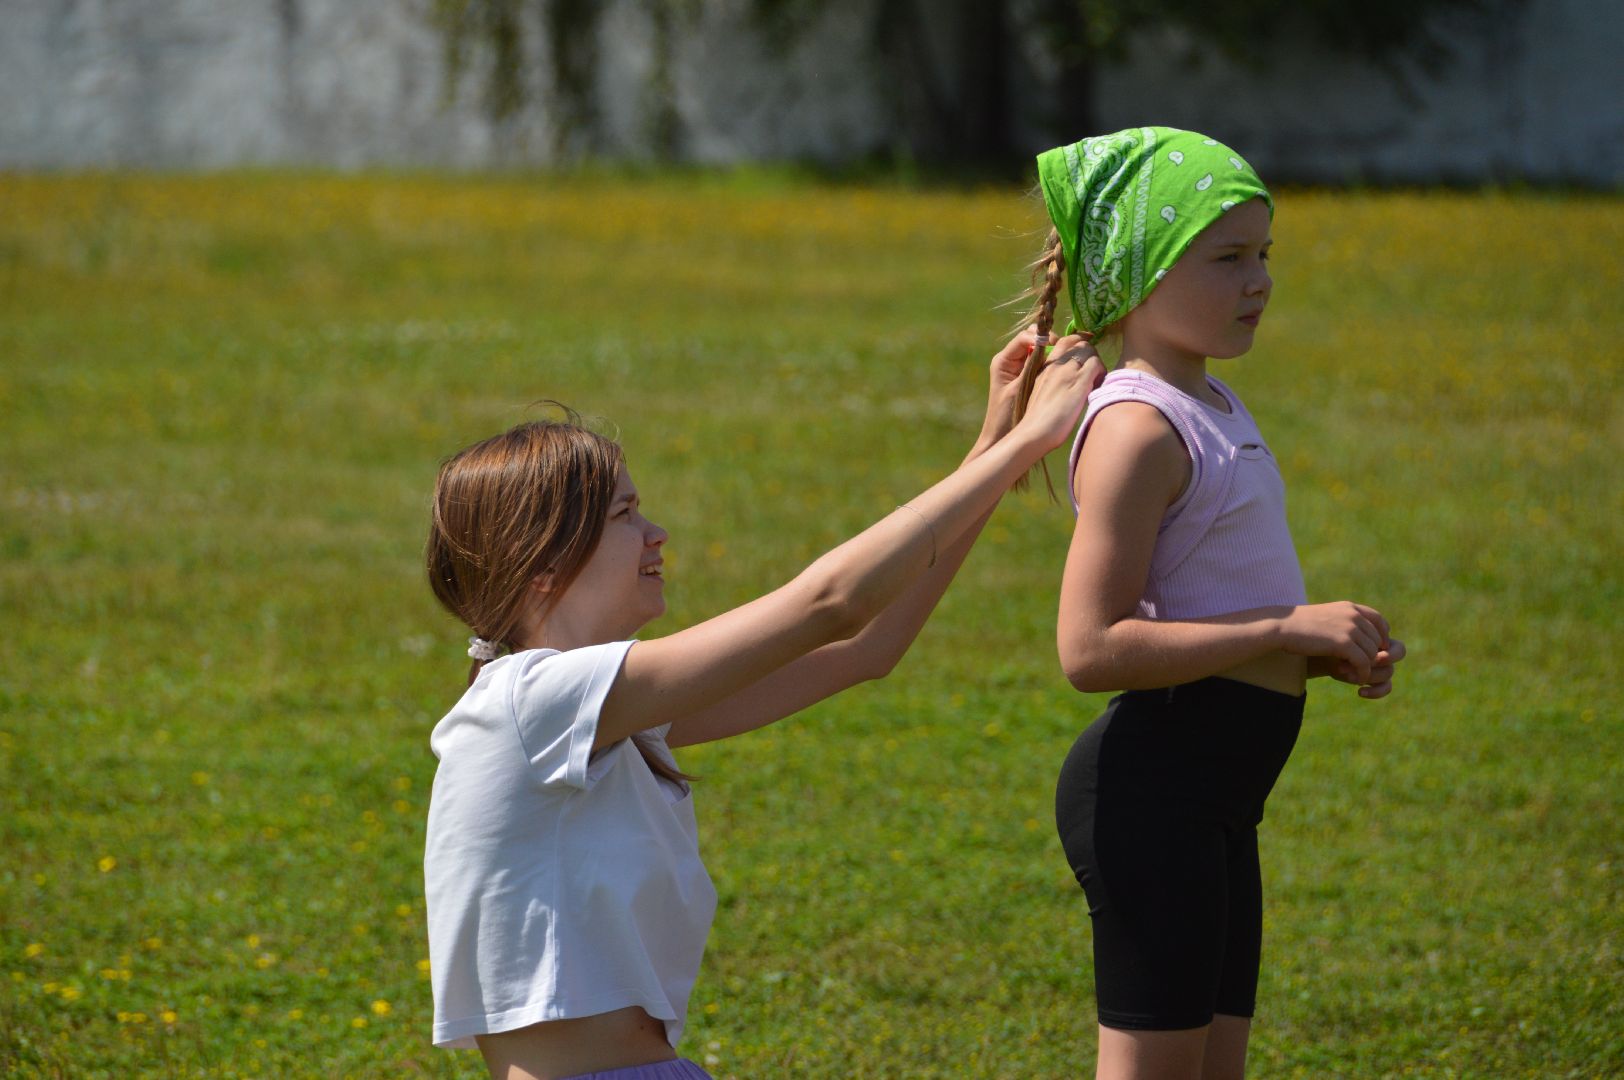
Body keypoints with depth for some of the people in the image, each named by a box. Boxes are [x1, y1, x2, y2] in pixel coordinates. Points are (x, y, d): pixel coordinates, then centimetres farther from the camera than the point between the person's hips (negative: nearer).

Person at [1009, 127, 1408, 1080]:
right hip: (1153, 786, -10)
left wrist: (1321, 653, 7)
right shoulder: (1137, 428, -16)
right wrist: (1287, 629, -22)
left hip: (1217, 790, 10)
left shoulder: (1213, 410, 15)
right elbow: (1092, 649, -23)